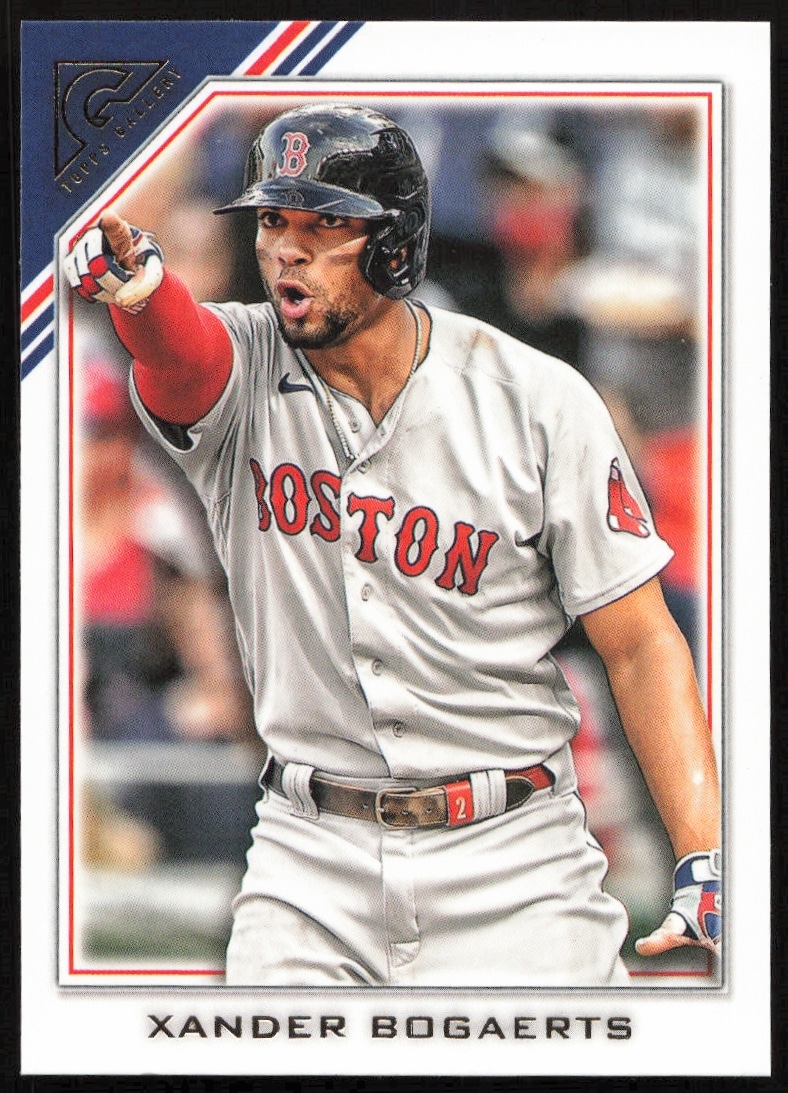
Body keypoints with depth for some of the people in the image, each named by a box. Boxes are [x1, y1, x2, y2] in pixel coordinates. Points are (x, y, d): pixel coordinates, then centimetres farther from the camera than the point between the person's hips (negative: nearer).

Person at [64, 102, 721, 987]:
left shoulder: (538, 401, -5)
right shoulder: (239, 373, -2)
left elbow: (641, 647, -3)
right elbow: (176, 350, -28)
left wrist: (703, 861, -14)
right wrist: (131, 279, -52)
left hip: (510, 860, -1)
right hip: (307, 858, 1)